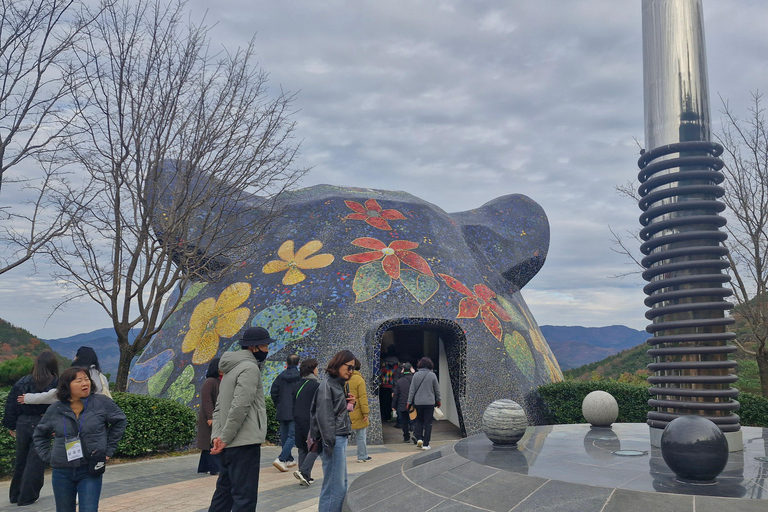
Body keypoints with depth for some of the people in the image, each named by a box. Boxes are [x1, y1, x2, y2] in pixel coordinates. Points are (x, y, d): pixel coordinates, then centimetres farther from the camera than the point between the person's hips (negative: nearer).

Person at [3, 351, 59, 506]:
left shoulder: (22, 382, 4)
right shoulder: (56, 383, -10)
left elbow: (11, 404, 7)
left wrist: (11, 425, 15)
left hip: (23, 424, 4)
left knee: (20, 460, 19)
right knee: (35, 461, 6)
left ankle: (15, 494, 31)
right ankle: (27, 496, 10)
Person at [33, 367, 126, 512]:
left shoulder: (102, 403, -6)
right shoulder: (55, 409, 1)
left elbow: (119, 421, 8)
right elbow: (40, 434, 18)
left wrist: (109, 449, 5)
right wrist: (47, 455, 7)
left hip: (91, 471, -2)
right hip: (62, 473, 3)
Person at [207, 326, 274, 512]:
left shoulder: (231, 369, 17)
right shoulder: (250, 368, -12)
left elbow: (219, 407, 15)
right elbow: (239, 407, -21)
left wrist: (217, 435, 4)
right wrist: (224, 438, -14)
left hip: (229, 444, 9)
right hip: (244, 443, -9)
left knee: (224, 492, 17)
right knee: (245, 497, -5)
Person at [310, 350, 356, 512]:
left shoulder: (340, 385, 14)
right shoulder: (327, 386, -13)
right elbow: (324, 416, -18)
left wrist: (350, 403, 3)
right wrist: (330, 445, -19)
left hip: (341, 439, 10)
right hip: (334, 440, -10)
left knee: (341, 484, 15)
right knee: (335, 486, -6)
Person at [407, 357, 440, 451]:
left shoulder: (416, 375, -3)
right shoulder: (432, 375, -4)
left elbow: (412, 390, -2)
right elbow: (437, 390, 3)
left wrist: (409, 402, 4)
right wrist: (438, 401, 16)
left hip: (418, 402, 1)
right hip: (430, 402, -1)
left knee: (419, 420, 18)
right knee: (428, 423, 5)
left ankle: (419, 438, 1)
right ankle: (425, 444, 4)